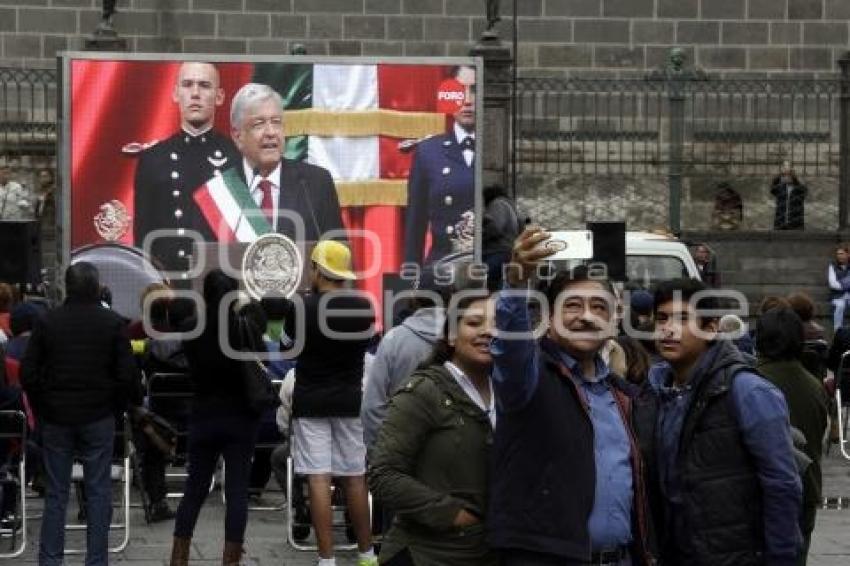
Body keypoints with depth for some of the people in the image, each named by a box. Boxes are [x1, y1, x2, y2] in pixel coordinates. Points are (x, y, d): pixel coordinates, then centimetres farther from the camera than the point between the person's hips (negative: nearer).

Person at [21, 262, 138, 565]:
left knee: (56, 493, 6)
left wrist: (42, 408, 10)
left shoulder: (47, 321, -1)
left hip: (56, 418, 1)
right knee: (98, 492, 4)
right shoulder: (113, 323, -5)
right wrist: (118, 405, 8)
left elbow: (28, 373, -1)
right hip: (99, 418, -1)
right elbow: (127, 374, -7)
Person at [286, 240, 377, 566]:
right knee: (354, 478, 11)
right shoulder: (363, 307, -2)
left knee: (318, 480, -3)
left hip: (311, 402, -3)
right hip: (350, 401, 3)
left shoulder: (302, 308, -10)